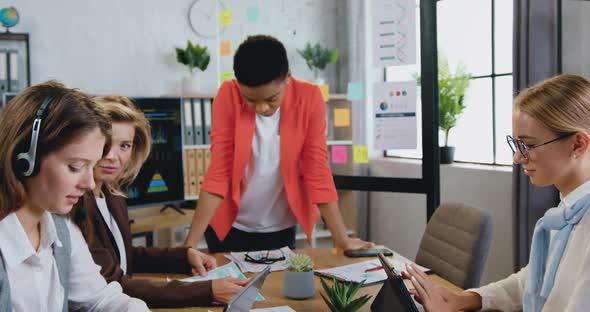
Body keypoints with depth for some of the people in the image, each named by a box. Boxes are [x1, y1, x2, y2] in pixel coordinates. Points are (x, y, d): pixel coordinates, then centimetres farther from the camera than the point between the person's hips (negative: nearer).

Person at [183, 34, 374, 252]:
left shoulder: (309, 99, -16)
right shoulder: (228, 96, -17)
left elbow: (317, 171, -13)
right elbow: (219, 171, -17)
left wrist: (342, 240, -14)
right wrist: (191, 243, -22)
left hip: (280, 230, 1)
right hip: (230, 227, 0)